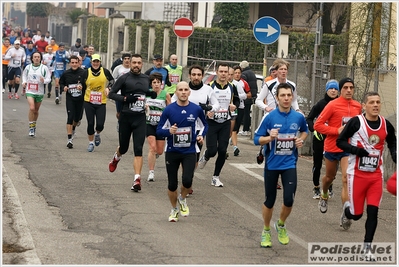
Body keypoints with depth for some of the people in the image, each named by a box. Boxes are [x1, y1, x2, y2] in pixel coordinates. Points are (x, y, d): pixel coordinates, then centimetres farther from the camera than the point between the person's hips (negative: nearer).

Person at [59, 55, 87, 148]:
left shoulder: (83, 73, -7)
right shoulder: (66, 73, 1)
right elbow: (61, 82, 16)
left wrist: (82, 86, -22)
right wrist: (63, 87, -5)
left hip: (80, 99, 0)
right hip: (70, 98, 0)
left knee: (78, 117, 14)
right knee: (70, 117, -10)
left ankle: (72, 129, 48)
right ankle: (69, 139, -9)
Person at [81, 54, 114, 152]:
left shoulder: (105, 71, -3)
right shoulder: (86, 72, -3)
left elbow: (112, 80, 14)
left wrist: (108, 88, -2)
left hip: (101, 103, 0)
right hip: (89, 102, 0)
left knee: (100, 125, -5)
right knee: (90, 123, 1)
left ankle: (97, 134, 30)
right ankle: (91, 143, 20)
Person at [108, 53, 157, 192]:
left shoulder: (146, 78, 8)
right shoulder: (124, 78, -5)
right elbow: (111, 93, -5)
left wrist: (153, 94, 4)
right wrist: (125, 98, -19)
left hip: (140, 118, 2)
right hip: (126, 117, -2)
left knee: (138, 149, -9)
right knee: (123, 147, 13)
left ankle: (137, 179, -12)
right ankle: (116, 157, 50)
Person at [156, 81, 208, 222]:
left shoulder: (196, 110, -2)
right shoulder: (169, 110, -6)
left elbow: (204, 125, 15)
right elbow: (159, 130, -3)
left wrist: (201, 135, -4)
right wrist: (169, 131, -23)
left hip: (189, 152, 0)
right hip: (172, 151, 0)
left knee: (187, 181, -18)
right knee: (172, 184, 6)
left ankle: (183, 199, 16)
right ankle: (174, 209, 31)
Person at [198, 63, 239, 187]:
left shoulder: (232, 87, 3)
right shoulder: (210, 86, -7)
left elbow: (237, 100, 17)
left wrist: (234, 106, -6)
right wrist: (207, 111, -24)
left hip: (225, 123, 3)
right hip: (212, 122, -3)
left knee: (222, 151, -2)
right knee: (212, 150, -10)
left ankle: (216, 177, 13)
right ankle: (205, 157, 29)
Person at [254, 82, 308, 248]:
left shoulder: (299, 117, -2)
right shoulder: (270, 117, -10)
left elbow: (304, 131, 20)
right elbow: (257, 139, -7)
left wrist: (301, 140, -1)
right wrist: (270, 137, -25)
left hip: (289, 164, 1)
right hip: (272, 164, -1)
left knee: (289, 200, -10)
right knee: (270, 201, 8)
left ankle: (281, 225, 21)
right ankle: (266, 231, 32)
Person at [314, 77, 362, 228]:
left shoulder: (358, 106, 2)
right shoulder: (333, 105, -12)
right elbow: (318, 125, -14)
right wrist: (337, 130, -20)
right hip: (332, 147, -1)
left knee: (347, 179, -15)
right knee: (330, 177, 19)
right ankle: (324, 196, 53)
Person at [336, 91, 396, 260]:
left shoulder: (386, 125, 1)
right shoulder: (356, 122, -13)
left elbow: (392, 143, 19)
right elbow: (340, 141, -7)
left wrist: (395, 156, 0)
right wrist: (356, 150, -22)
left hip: (376, 175, 3)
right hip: (357, 174, -3)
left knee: (373, 211, -4)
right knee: (356, 214, 4)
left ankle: (367, 247, 9)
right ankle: (347, 209, 41)